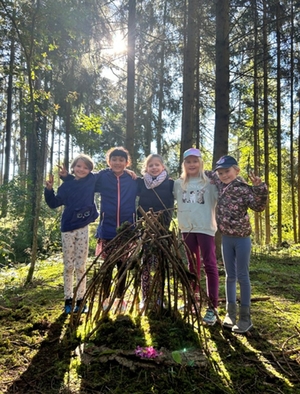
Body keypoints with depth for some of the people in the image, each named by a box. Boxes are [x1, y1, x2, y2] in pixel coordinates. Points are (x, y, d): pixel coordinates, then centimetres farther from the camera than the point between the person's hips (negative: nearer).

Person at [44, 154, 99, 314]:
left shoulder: (92, 181, 1)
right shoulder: (66, 185, 3)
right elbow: (54, 203, 5)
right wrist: (49, 189, -8)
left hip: (83, 228, -1)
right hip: (67, 228, 1)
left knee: (81, 266, 6)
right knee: (68, 266, 7)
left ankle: (80, 300, 15)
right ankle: (68, 299, 17)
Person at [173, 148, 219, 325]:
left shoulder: (210, 182, -3)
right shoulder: (178, 184, 8)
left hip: (205, 227, -4)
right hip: (187, 228, 4)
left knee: (210, 265, -7)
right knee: (193, 264, 17)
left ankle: (212, 307, -2)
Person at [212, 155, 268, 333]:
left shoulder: (244, 188, -13)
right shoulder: (220, 187, 3)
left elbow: (259, 206, -22)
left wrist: (260, 188, -33)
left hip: (242, 238, -5)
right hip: (226, 238, 5)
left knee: (242, 276, 2)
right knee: (230, 276, 13)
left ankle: (245, 317, 13)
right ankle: (231, 313, 25)